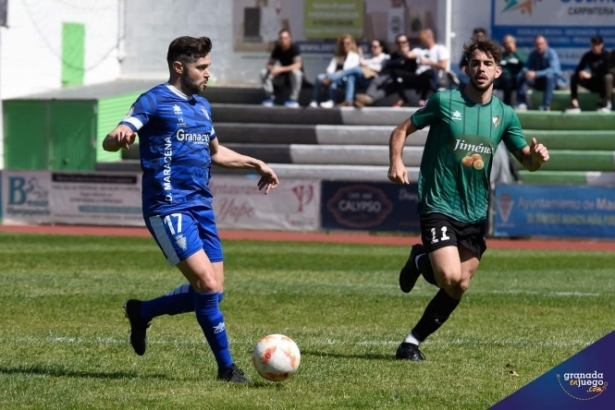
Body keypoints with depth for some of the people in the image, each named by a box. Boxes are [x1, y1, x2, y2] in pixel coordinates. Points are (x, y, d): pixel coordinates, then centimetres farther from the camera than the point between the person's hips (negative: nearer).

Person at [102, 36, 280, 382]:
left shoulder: (203, 106, 18)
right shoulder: (155, 101, -5)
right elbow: (112, 141, -15)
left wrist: (255, 164, 33)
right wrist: (119, 137, -37)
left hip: (202, 207, 8)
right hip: (169, 207, -8)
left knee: (212, 292, 4)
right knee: (207, 284, -16)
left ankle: (142, 312, 26)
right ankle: (226, 366, -5)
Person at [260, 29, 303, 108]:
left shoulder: (294, 48, -21)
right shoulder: (277, 49, -5)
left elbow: (298, 65, -33)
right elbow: (270, 64, -1)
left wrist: (281, 69, -40)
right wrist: (271, 68, -28)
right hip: (282, 77, 4)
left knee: (295, 72, -39)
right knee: (264, 72, -14)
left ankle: (294, 99, -25)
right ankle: (269, 97, -5)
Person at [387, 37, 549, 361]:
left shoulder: (504, 114, 5)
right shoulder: (444, 101, -6)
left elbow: (527, 161, 10)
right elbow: (402, 130, 1)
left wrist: (537, 156, -15)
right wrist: (396, 162, -17)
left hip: (475, 213, 5)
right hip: (439, 205, -5)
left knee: (460, 286, 5)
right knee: (451, 278, -20)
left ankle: (413, 341, 21)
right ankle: (420, 262, 14)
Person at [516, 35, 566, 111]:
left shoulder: (551, 53, -18)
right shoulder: (533, 54, -3)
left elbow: (553, 69, -31)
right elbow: (526, 67, -2)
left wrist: (536, 74, -41)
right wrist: (526, 72, -29)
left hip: (554, 80, -5)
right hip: (538, 82, 5)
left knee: (549, 75, -39)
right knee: (521, 76, -17)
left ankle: (546, 105, -39)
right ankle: (521, 103, -25)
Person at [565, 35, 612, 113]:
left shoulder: (607, 55, -16)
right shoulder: (588, 56, -5)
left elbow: (606, 72, -25)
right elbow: (578, 69, -8)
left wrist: (591, 75, -29)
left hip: (604, 83, -4)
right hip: (593, 84, 4)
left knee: (608, 77, -37)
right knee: (574, 77, -11)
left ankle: (606, 103, -22)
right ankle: (574, 105, -20)